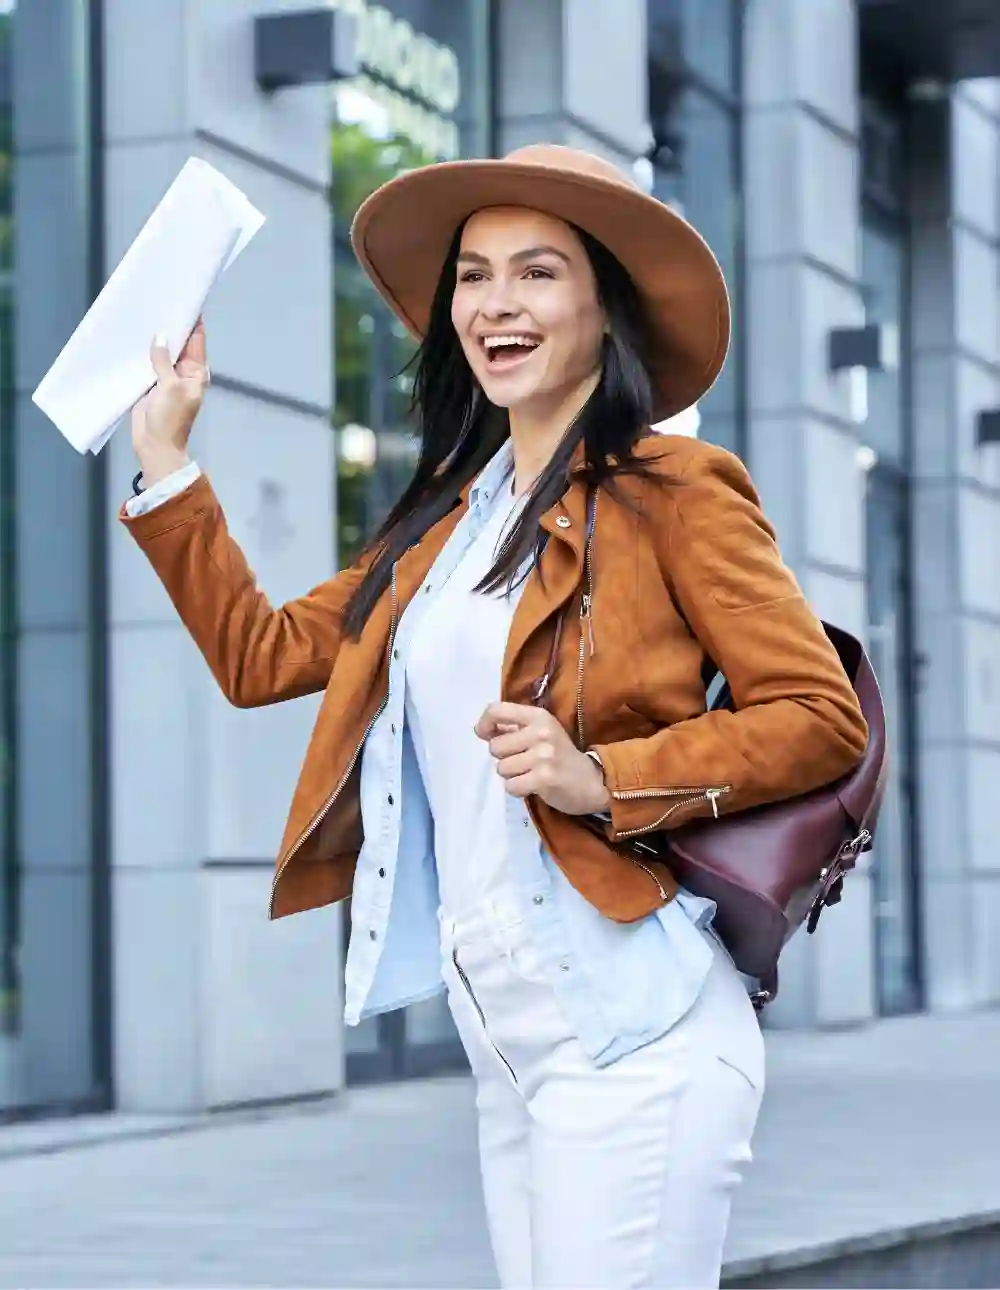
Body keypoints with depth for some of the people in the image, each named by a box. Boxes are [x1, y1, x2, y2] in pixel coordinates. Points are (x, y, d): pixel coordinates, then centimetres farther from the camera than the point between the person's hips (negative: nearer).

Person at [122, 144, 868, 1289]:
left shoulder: (669, 492, -4)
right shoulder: (446, 518, 17)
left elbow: (821, 717, -8)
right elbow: (257, 653, 21)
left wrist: (604, 778, -19)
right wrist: (164, 457, 18)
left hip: (625, 1029, -7)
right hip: (497, 1027, 7)